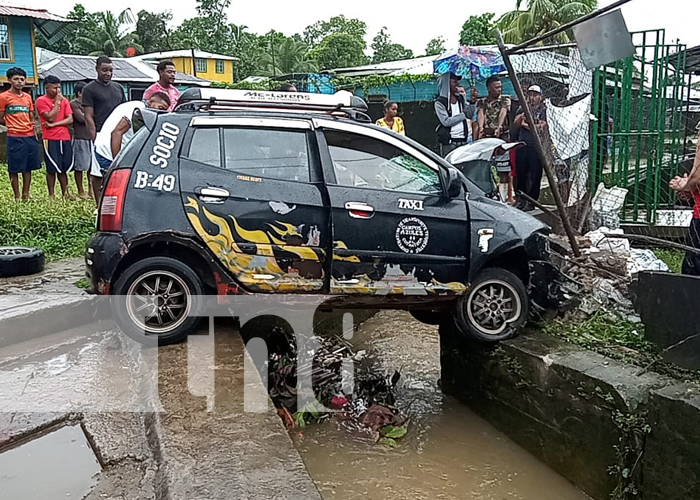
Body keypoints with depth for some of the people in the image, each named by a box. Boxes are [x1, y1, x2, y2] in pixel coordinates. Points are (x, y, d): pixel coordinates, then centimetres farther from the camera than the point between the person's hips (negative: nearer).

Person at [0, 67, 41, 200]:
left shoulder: (27, 97, 12)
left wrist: (34, 132, 8)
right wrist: (13, 125, 2)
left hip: (30, 136, 5)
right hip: (15, 138, -5)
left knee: (28, 168, 9)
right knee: (14, 169, 1)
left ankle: (26, 195, 16)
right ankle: (17, 197, 7)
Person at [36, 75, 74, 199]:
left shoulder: (64, 100, 12)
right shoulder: (41, 101, -2)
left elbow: (70, 119, 3)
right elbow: (50, 117, -14)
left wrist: (54, 124, -9)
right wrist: (57, 101, -7)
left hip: (65, 138, 4)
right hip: (50, 139, -4)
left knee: (64, 168, 8)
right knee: (52, 168, -3)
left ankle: (65, 194, 13)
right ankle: (51, 195, 4)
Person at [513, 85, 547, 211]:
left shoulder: (544, 110, 0)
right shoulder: (523, 108, 14)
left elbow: (542, 127, -11)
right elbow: (515, 124, 4)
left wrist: (526, 125, -9)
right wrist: (521, 117, -14)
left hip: (537, 146, -4)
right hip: (522, 144, 4)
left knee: (535, 174, -2)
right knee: (520, 172, 8)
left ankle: (532, 201, 6)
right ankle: (521, 198, 21)